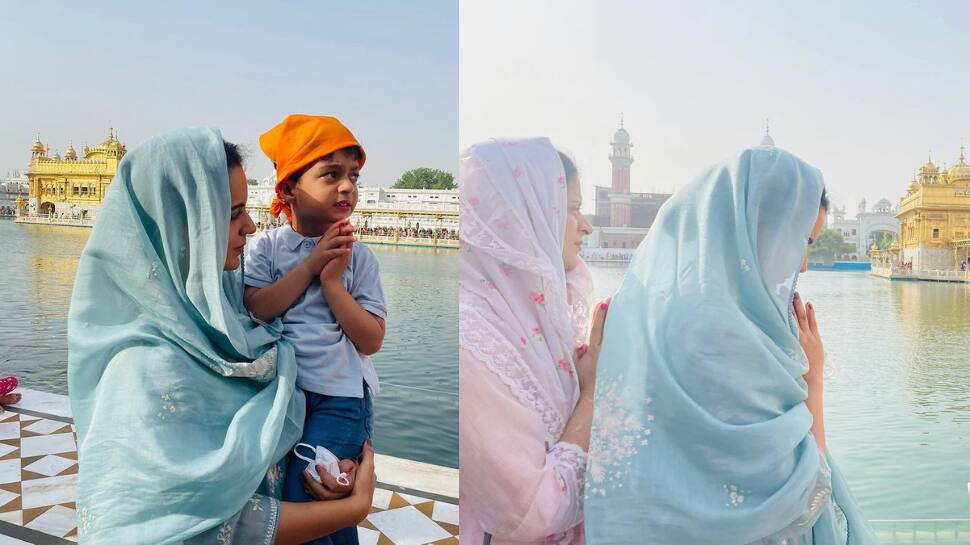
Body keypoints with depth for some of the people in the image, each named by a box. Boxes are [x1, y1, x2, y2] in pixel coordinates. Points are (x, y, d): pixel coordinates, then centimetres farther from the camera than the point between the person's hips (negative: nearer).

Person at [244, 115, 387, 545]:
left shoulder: (358, 256, -3)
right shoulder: (268, 246, 0)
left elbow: (371, 340, -8)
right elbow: (254, 310, -14)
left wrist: (333, 281, -15)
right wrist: (311, 264, -15)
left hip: (338, 394, -1)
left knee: (301, 497, -10)